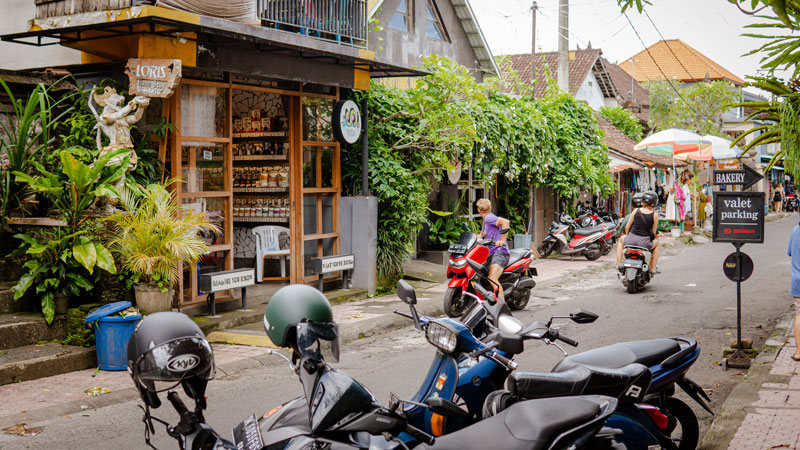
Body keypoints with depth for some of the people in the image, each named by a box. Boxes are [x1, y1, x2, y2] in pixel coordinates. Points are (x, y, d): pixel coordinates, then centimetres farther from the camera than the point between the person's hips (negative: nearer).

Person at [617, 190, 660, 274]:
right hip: (644, 242, -1)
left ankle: (618, 264, 30)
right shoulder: (654, 215, -4)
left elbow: (627, 227, 5)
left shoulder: (636, 211, -1)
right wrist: (652, 239, 25)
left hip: (631, 239, 1)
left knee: (621, 240, 37)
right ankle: (652, 269, 29)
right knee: (656, 243, 34)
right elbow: (654, 232, 3)